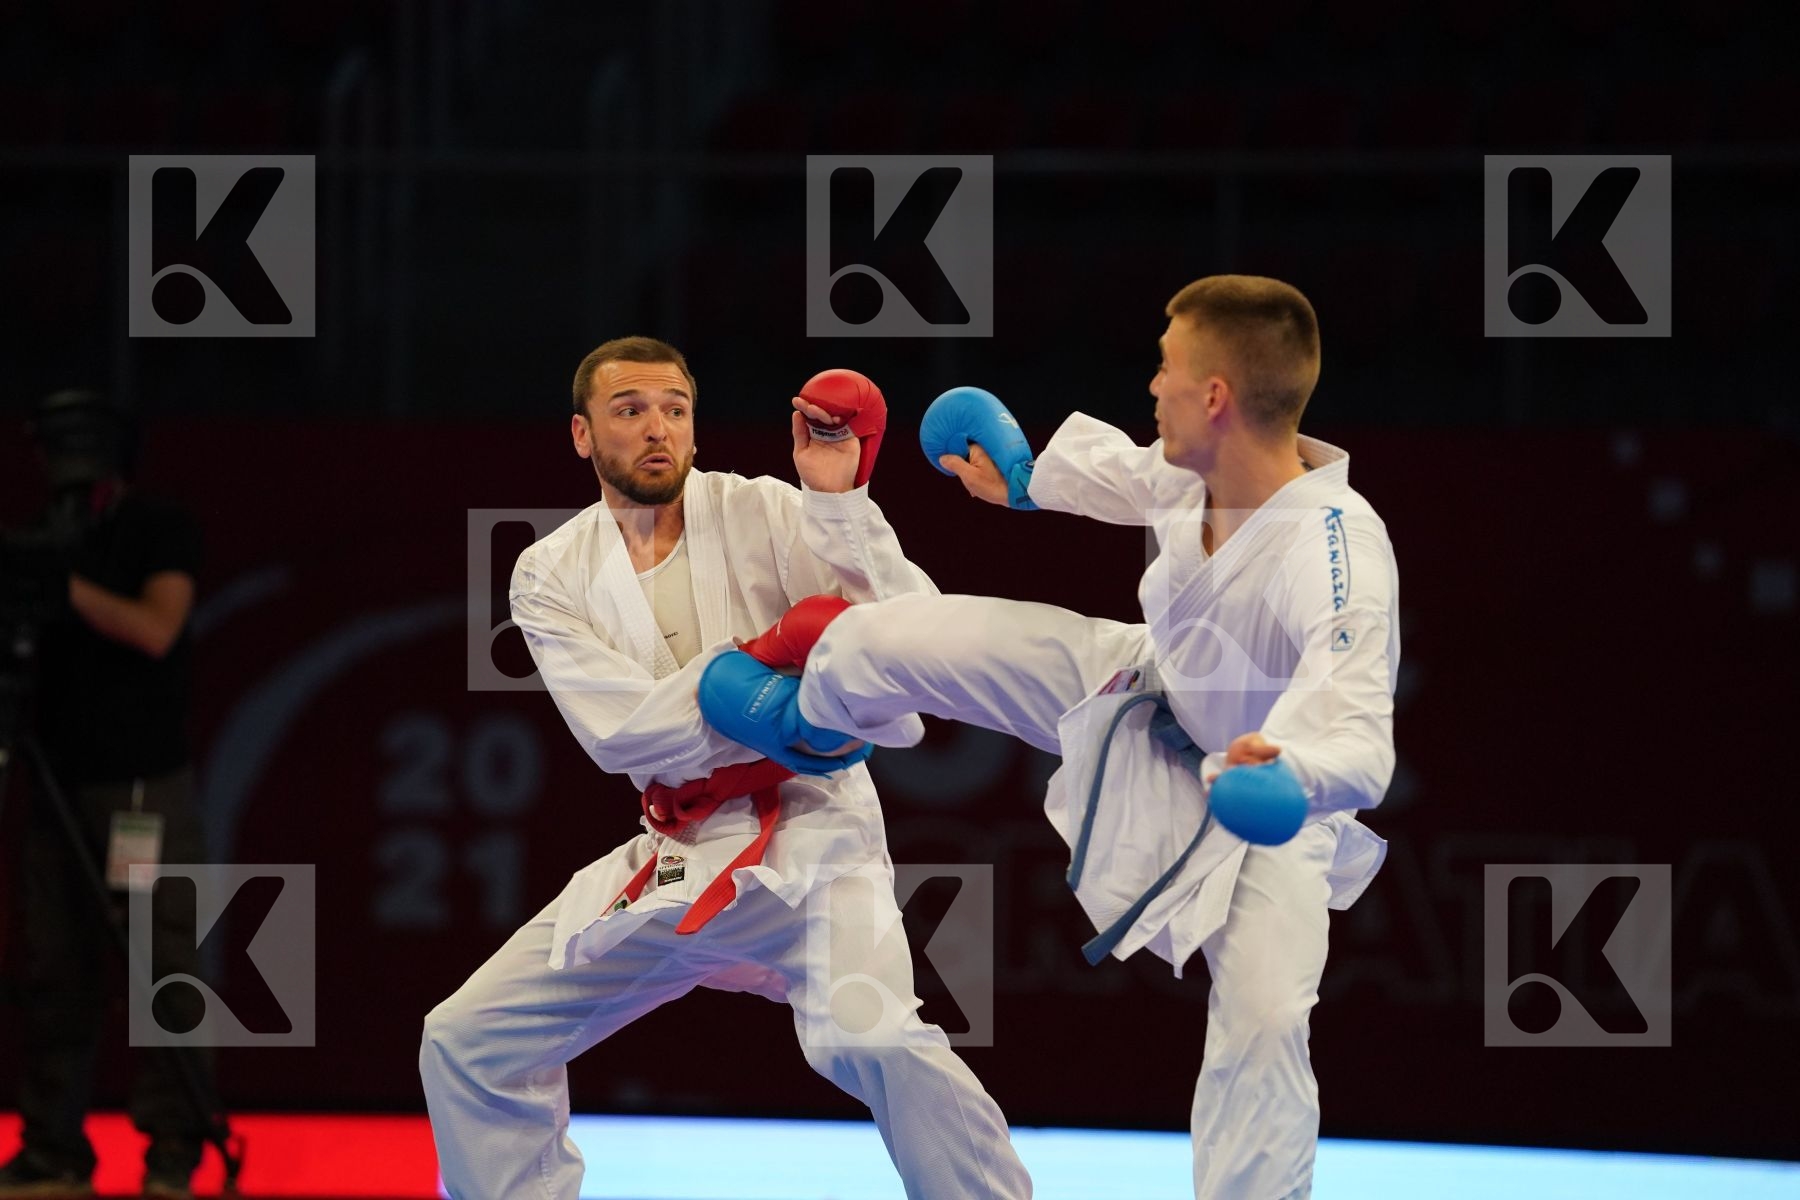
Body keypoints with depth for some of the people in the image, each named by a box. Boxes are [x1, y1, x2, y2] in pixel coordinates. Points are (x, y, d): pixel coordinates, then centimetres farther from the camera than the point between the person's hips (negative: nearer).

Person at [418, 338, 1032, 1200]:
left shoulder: (760, 513, -5)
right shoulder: (553, 577, 1)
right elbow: (622, 734, -13)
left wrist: (840, 501, -25)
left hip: (808, 831, -4)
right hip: (672, 860, 4)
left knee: (872, 1040, -30)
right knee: (468, 1043, 4)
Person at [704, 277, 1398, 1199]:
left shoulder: (1340, 558, -43)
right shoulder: (1195, 469, -21)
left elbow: (1358, 744, -52)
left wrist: (1287, 774, -74)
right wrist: (1026, 482, 22)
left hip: (1258, 780, -6)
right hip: (1145, 693, 6)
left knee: (1263, 1023, -22)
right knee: (873, 641, 4)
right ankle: (806, 723, 44)